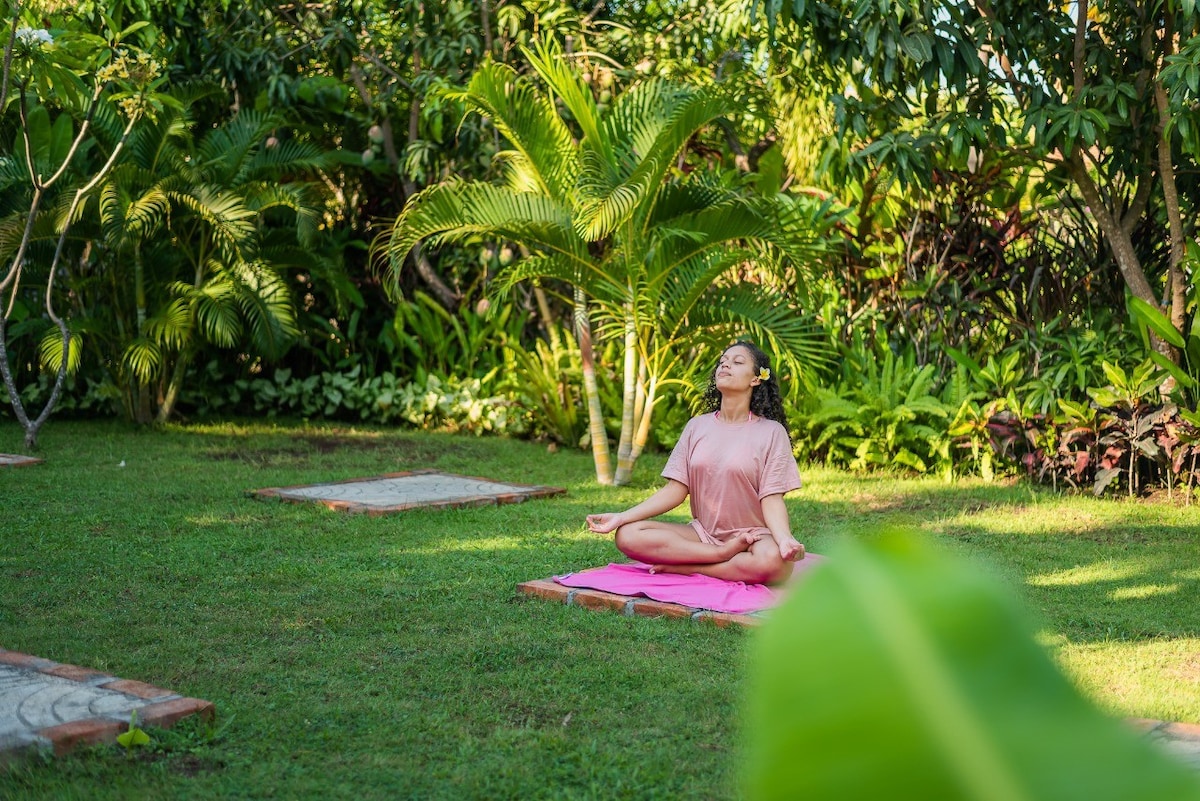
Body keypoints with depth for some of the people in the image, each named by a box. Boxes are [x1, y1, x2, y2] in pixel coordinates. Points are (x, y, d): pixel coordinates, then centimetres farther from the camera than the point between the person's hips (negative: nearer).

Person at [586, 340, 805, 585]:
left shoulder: (771, 432, -2)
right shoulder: (697, 426, 8)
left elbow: (771, 499, -10)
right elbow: (676, 489, 3)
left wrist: (785, 539, -32)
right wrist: (621, 517, -9)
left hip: (753, 535, -3)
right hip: (703, 532, 3)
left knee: (774, 562, -40)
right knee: (627, 535, -21)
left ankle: (681, 567, -23)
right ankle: (724, 555, -22)